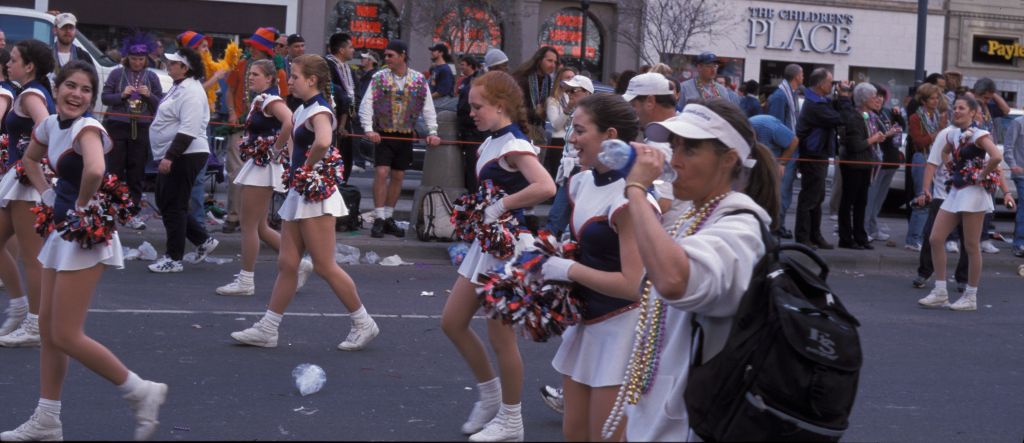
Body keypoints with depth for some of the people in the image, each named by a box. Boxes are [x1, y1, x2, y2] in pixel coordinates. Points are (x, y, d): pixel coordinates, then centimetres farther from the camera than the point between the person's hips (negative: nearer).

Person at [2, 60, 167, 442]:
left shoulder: (86, 128, -19)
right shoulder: (50, 125, 6)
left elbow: (95, 170, -41)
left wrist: (82, 205, -24)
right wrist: (46, 193, 11)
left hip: (86, 235, -9)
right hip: (61, 233, 9)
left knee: (66, 336, -8)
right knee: (48, 329, 13)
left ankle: (141, 393, 4)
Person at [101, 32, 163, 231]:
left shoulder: (151, 77, 9)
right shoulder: (117, 74, 3)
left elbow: (160, 103, 10)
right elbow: (104, 97, 2)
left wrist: (149, 95, -9)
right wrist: (122, 95, -13)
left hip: (141, 129, 2)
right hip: (117, 126, -2)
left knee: (136, 173, 3)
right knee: (115, 170, -1)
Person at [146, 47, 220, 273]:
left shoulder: (191, 92, -18)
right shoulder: (178, 88, 15)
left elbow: (188, 130, -25)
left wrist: (170, 157, -28)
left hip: (186, 156, -11)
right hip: (172, 157, 11)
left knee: (174, 206, -5)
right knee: (165, 203, 15)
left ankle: (174, 259, 2)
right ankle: (203, 240, 23)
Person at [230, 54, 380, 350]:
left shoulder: (318, 112, -16)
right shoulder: (303, 110, 11)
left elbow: (323, 142, -39)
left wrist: (308, 166, -22)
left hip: (315, 195, -9)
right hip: (299, 194, 9)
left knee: (324, 266, -4)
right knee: (287, 264, 10)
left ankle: (363, 324, 7)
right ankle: (267, 329, 13)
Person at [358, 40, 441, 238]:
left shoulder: (419, 80, 1)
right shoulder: (379, 78, -3)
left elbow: (428, 107, 4)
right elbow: (366, 105, -7)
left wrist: (432, 132, -6)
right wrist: (368, 129, -18)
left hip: (405, 135, 3)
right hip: (384, 134, -3)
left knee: (398, 176, 7)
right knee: (382, 173, -12)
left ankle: (389, 217, 18)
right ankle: (379, 219, -6)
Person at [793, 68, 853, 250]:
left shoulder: (818, 102, 11)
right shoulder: (815, 106, -23)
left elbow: (834, 110, 15)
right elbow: (841, 119, -25)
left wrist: (841, 97, 1)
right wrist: (844, 96, -15)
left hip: (818, 157, 11)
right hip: (813, 158, -11)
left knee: (817, 198, 17)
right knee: (809, 198, -5)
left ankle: (815, 236, 25)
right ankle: (803, 238, 1)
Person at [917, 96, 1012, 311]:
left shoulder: (979, 135, -10)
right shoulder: (952, 134, 12)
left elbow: (997, 157, -26)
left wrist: (982, 176, -16)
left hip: (973, 192, -8)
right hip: (955, 190, 8)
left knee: (971, 246, -2)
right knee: (935, 239, 1)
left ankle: (970, 297, 6)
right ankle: (940, 293, 8)